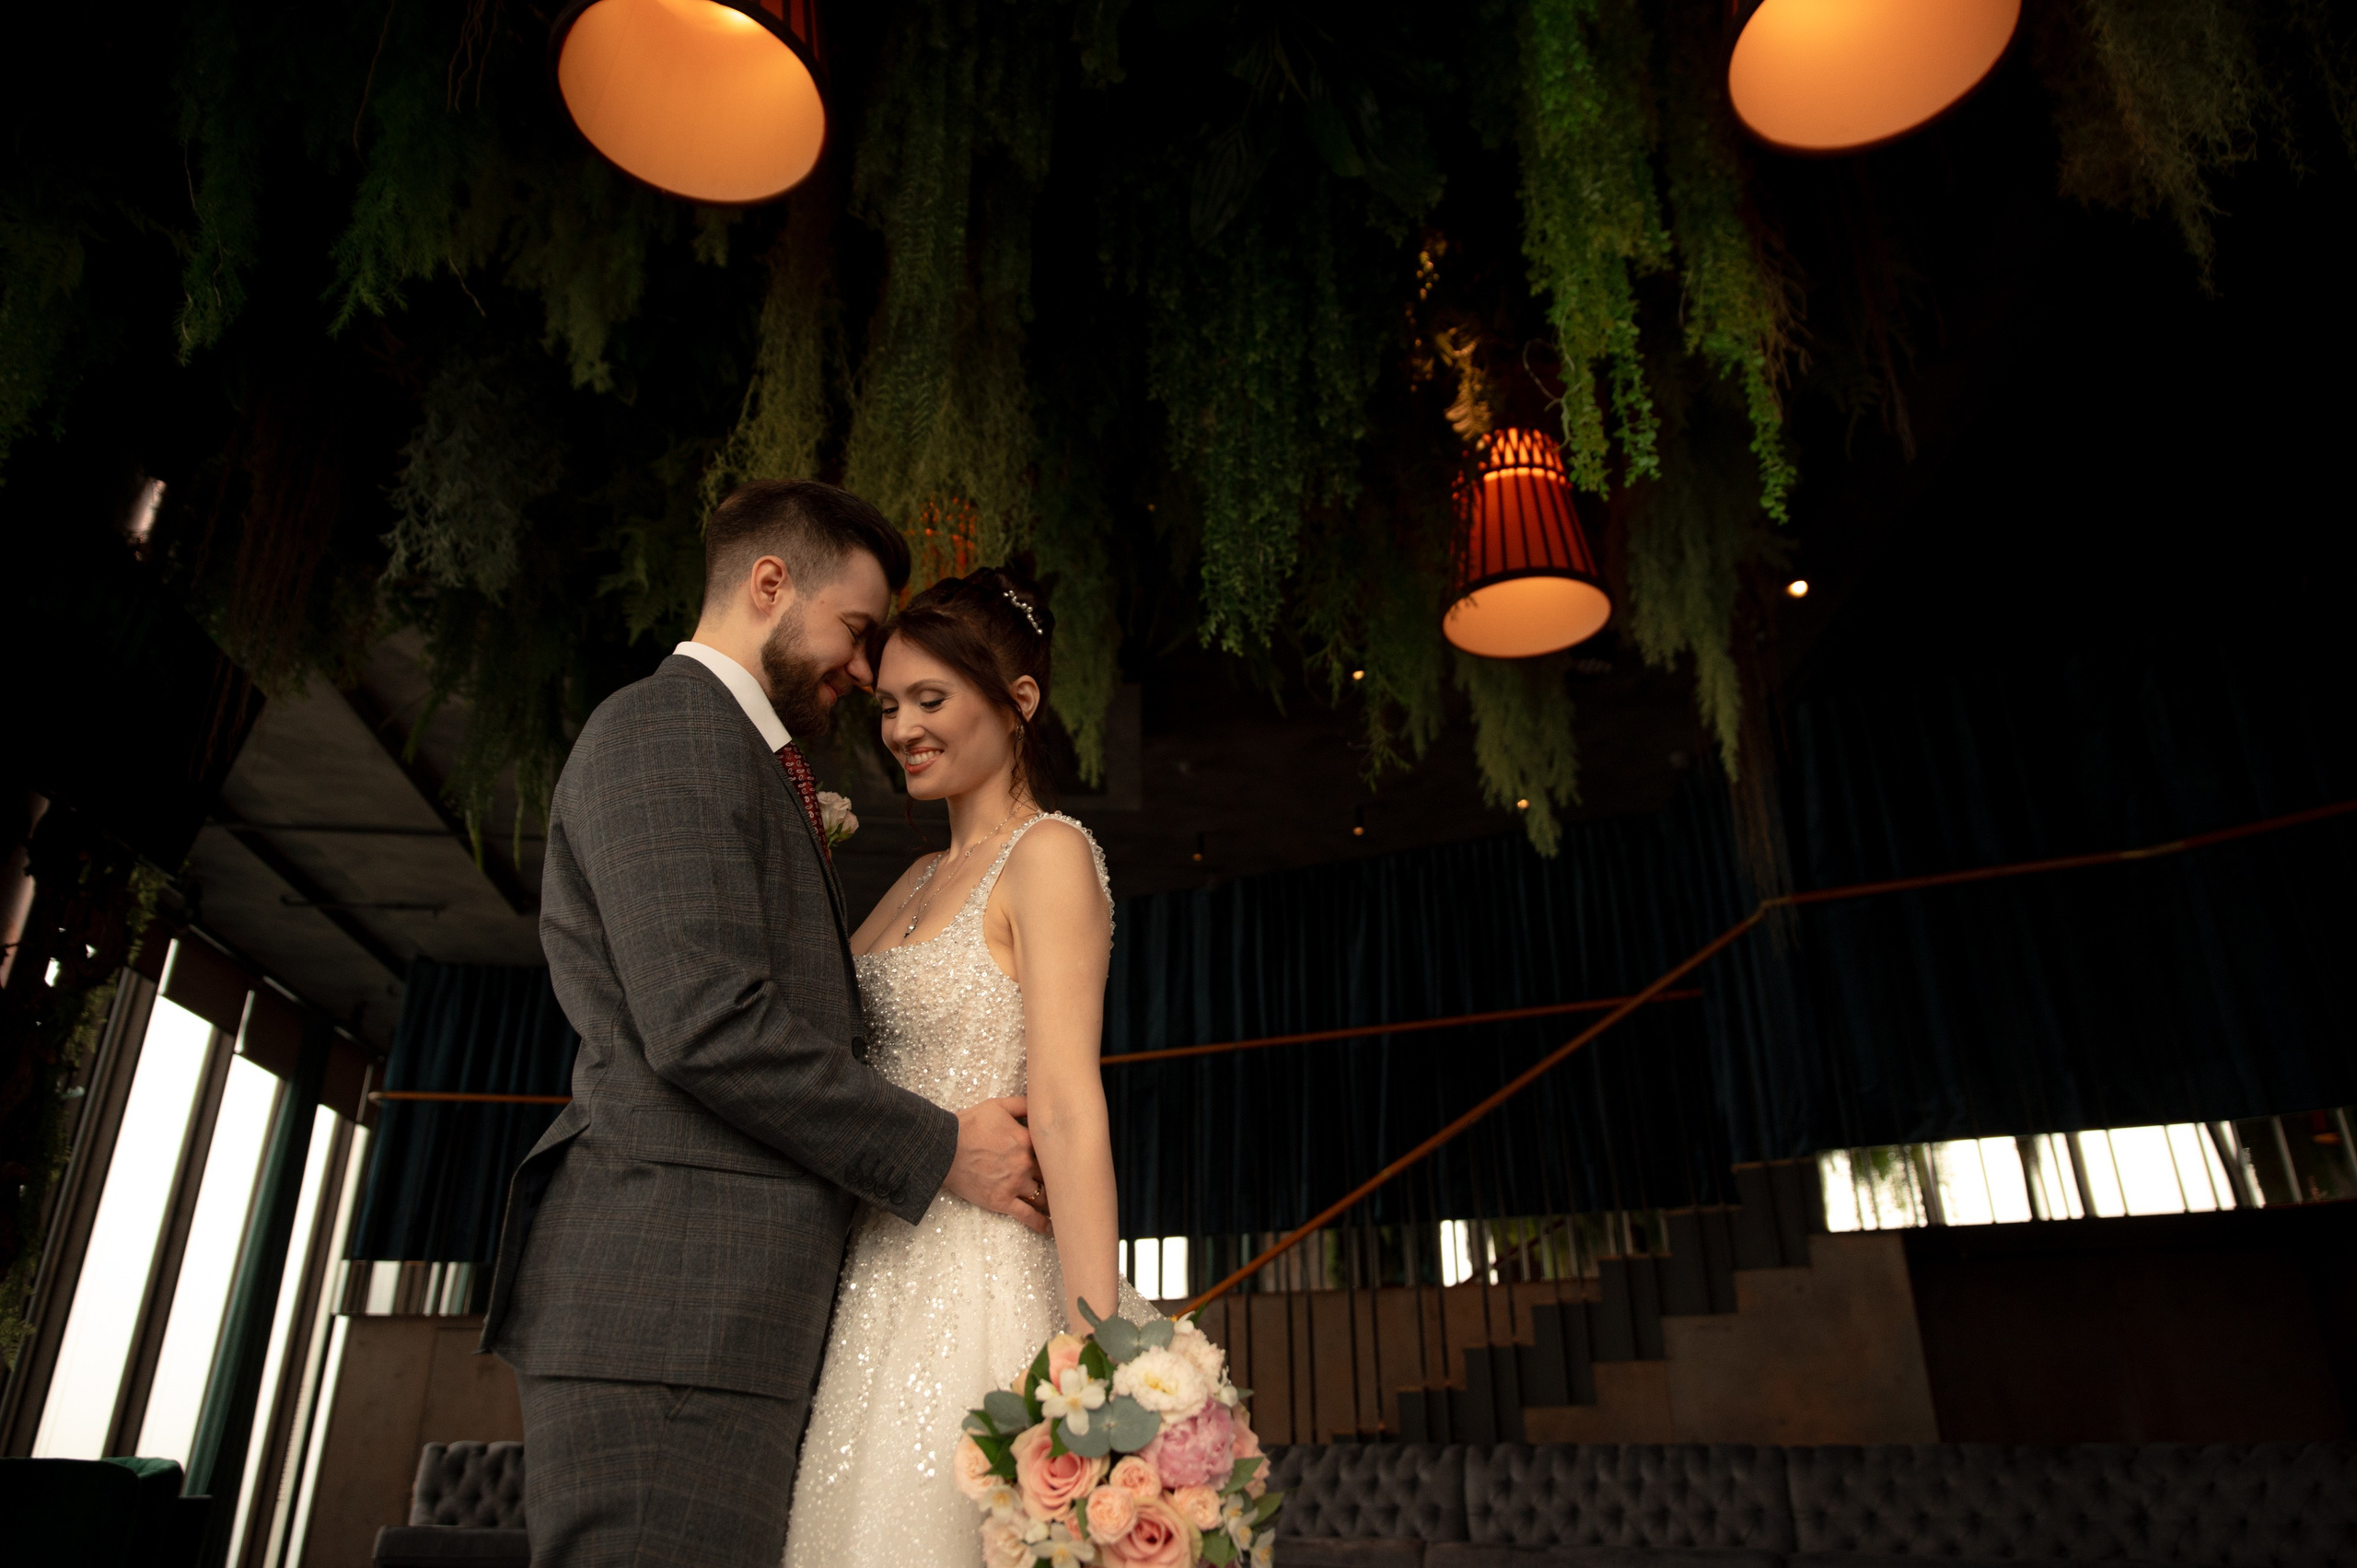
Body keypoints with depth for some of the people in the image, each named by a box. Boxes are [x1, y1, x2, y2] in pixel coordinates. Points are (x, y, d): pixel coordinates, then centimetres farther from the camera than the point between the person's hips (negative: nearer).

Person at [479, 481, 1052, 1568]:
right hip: (669, 1308, -9)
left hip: (732, 1308, 10)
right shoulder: (666, 729, -6)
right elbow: (707, 1027, -17)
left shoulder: (745, 760, 26)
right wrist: (940, 1151, -9)